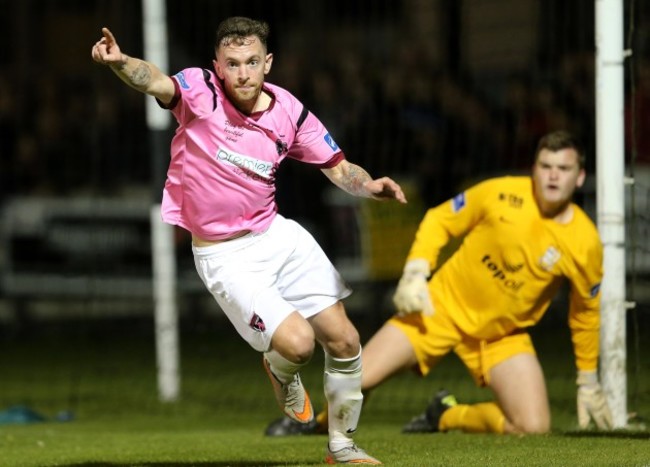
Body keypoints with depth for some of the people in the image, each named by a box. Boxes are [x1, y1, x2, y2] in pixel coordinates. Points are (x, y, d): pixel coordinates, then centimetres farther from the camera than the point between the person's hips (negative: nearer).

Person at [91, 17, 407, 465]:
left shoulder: (289, 111, -5)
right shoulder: (200, 91, -17)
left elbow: (338, 168, 5)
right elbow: (155, 81, -38)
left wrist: (369, 185, -17)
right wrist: (119, 62, -60)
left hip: (277, 235, 5)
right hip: (224, 255, -5)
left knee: (344, 341, 2)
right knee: (297, 343, -20)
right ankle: (282, 373, 20)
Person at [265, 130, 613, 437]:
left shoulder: (584, 243, -14)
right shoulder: (502, 194, -16)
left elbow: (587, 313, 2)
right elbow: (438, 220, -2)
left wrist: (588, 383, 8)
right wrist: (415, 273, -15)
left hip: (502, 334, 1)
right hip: (444, 306, -1)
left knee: (534, 427, -17)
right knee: (356, 378, -13)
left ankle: (445, 416, 10)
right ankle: (317, 423, 23)